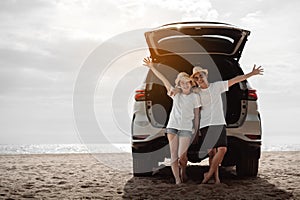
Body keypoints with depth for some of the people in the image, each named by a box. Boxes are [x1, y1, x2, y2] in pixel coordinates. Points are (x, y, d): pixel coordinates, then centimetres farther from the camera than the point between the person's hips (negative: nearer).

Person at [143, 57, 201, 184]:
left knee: (182, 155, -6)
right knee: (174, 155, -3)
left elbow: (196, 115, 6)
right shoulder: (176, 94, 7)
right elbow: (163, 79, 3)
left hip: (186, 128, -2)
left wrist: (196, 132, 6)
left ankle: (183, 172, 25)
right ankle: (177, 180, 1)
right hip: (172, 127, 2)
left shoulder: (195, 96, 3)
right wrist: (152, 67, -1)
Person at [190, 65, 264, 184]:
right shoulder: (196, 92, 6)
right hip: (205, 125, -1)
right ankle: (216, 178, 1)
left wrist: (252, 74, 10)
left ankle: (209, 174, -6)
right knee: (211, 152, -4)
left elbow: (235, 80, 11)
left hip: (219, 123, 1)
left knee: (222, 149, -14)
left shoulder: (217, 86, 9)